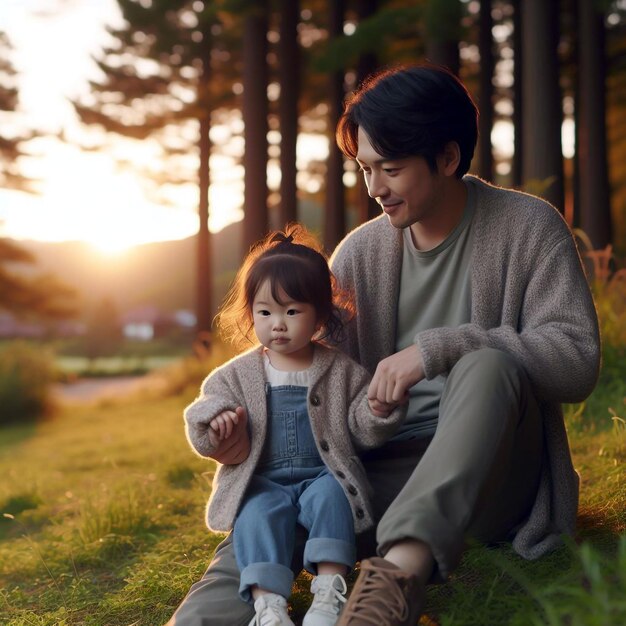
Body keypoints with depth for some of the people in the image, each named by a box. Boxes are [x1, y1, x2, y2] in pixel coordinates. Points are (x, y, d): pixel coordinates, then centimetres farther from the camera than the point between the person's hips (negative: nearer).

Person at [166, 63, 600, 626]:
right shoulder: (359, 252, 7)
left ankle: (401, 571, -46)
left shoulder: (528, 227, -3)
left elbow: (577, 359, -14)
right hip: (385, 470, 3)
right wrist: (251, 427, -12)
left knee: (486, 366, -35)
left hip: (489, 475, -2)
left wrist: (435, 348, -22)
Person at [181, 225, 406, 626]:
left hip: (323, 475, 0)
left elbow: (362, 433, 7)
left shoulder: (341, 371, 5)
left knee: (329, 497, -30)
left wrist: (378, 411, -15)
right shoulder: (235, 375, 6)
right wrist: (213, 424, -17)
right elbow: (206, 442, 7)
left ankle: (330, 590, -32)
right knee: (259, 514, -29)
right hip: (262, 482, 0)